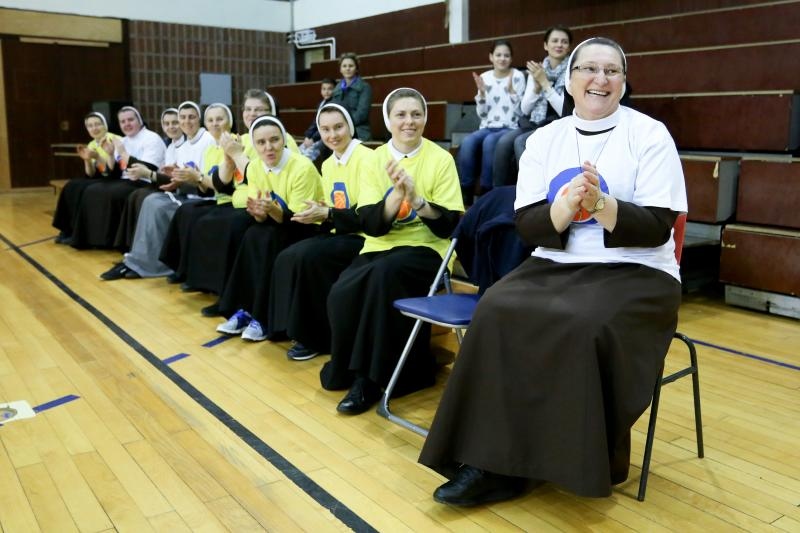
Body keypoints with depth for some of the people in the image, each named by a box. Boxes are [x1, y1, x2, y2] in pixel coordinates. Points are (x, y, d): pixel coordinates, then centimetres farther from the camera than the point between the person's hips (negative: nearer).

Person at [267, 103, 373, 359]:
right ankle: (305, 331, -4)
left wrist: (326, 214, -22)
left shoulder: (367, 158, -13)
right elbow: (331, 213, 16)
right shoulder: (327, 165, 12)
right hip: (338, 234, 8)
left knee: (308, 256, -26)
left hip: (362, 237, -8)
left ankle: (318, 337, -12)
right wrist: (319, 215, -7)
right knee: (287, 257, -14)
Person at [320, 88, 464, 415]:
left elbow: (449, 226, -9)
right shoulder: (376, 158, 4)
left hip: (426, 248, -3)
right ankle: (346, 369, 0)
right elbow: (369, 224, -5)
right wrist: (397, 194, -22)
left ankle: (371, 377, -21)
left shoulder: (441, 159, -3)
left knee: (385, 273, -35)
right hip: (380, 246, 3)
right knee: (341, 293, -26)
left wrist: (416, 197, -24)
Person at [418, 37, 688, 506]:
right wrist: (565, 207, -19)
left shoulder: (650, 135, 0)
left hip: (636, 273, -3)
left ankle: (589, 463, -10)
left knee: (585, 327, -33)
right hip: (555, 267, 3)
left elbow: (657, 227, -8)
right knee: (497, 313, -25)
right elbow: (527, 225, 1)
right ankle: (495, 462, -18)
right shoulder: (543, 139, 9)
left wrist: (601, 204, -24)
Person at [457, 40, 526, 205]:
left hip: (509, 128, -3)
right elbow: (481, 114, 7)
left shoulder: (518, 77, 0)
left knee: (490, 142, -36)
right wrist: (482, 92, -8)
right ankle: (466, 195, -23)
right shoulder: (485, 78, 9)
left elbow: (518, 111, -6)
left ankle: (486, 193, -26)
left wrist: (510, 89, -17)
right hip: (487, 127, 3)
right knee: (467, 142, -29)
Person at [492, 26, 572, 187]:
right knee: (504, 142, -24)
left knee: (520, 143, -31)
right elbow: (525, 109, 7)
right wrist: (537, 85, -9)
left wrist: (545, 83, -15)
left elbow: (564, 111, -15)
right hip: (533, 123, 5)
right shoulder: (537, 70, 10)